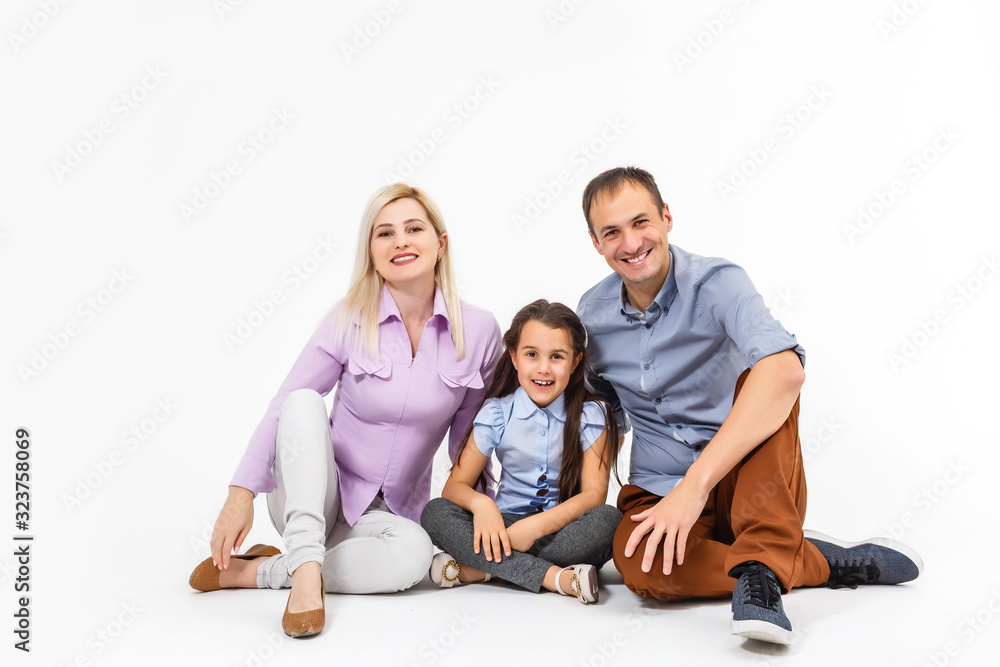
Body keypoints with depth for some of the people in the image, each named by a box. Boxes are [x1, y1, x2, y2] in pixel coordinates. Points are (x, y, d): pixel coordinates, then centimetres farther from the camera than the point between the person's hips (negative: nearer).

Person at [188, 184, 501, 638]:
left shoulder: (479, 331, -5)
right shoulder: (350, 319, -8)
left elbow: (468, 440, 5)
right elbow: (282, 407, -8)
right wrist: (242, 494, -18)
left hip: (392, 511, 1)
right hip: (314, 496, 0)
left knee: (413, 554, -34)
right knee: (304, 402, -28)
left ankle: (254, 572, -19)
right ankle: (305, 566, -32)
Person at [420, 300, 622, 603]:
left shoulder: (591, 415, -4)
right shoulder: (497, 413, 0)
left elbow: (594, 493, -12)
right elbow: (455, 485, -3)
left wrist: (539, 524, -28)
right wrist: (480, 503, -27)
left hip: (565, 528, -1)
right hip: (506, 525, 1)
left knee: (608, 520, -33)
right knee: (435, 513, -22)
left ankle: (478, 569, -26)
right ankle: (556, 577, -31)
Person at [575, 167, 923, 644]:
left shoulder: (716, 283, -16)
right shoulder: (591, 313, 1)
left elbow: (786, 370, -36)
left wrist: (696, 483, -42)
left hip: (746, 483, -3)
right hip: (658, 493, 3)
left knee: (761, 382, -32)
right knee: (639, 566, -33)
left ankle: (760, 571, -35)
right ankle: (833, 563, -17)